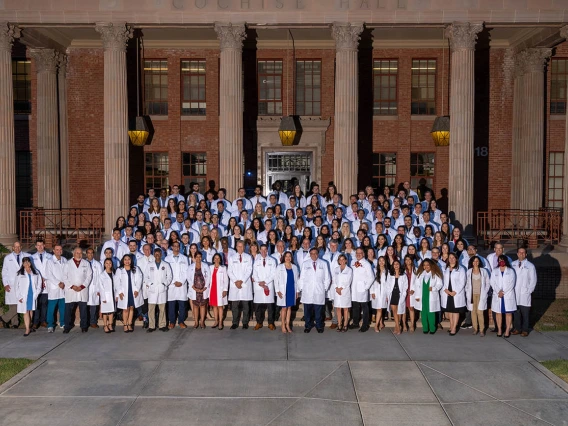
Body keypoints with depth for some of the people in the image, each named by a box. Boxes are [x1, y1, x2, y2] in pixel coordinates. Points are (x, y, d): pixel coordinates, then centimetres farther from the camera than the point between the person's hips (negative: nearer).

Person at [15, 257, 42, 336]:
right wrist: (19, 297, -7)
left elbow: (39, 285, 5)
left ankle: (29, 326, 20)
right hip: (23, 297, -2)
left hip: (33, 296, 2)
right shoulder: (19, 274, 1)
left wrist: (36, 294, -5)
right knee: (26, 312, -4)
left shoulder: (35, 273, 6)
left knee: (31, 311, 8)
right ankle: (27, 329, -4)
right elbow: (16, 286, 1)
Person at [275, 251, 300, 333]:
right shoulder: (280, 267, 0)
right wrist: (278, 291, -9)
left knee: (289, 307, 7)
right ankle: (283, 326, 8)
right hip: (283, 290, -3)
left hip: (292, 290, 3)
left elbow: (297, 279, 10)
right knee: (284, 308, 0)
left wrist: (297, 291, 6)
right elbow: (276, 279, -2)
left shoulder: (294, 267, 8)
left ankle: (288, 325, 15)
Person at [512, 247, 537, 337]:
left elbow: (533, 280, 0)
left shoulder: (530, 266, -2)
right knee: (516, 312, 8)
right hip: (514, 293, 3)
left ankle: (525, 330, 13)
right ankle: (517, 328, 20)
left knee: (525, 313, 3)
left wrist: (529, 291, -5)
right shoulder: (513, 265, 6)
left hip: (525, 294, -3)